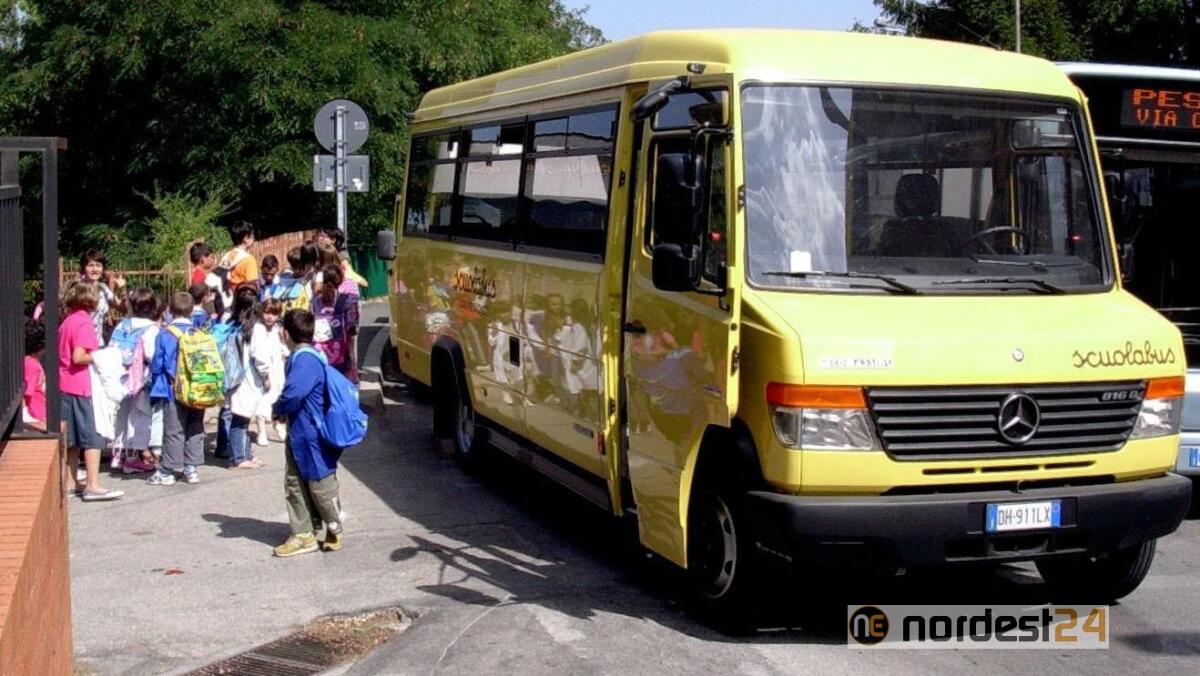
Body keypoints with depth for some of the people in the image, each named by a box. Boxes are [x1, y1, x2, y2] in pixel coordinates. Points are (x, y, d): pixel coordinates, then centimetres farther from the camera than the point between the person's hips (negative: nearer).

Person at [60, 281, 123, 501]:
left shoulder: (68, 320, 12)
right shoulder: (84, 321, -13)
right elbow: (78, 357, -22)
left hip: (64, 384, 8)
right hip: (81, 385, -8)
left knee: (72, 438, 14)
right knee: (93, 437, -4)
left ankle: (72, 482, 19)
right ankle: (93, 485, -6)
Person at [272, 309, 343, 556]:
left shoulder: (305, 359, -22)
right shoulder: (301, 357, 10)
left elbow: (293, 393, -34)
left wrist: (278, 409, -16)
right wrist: (282, 410, 4)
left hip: (313, 436, -10)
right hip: (299, 434, 10)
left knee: (320, 483, 5)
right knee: (295, 483, 11)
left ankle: (335, 529, 22)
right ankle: (304, 535, 17)